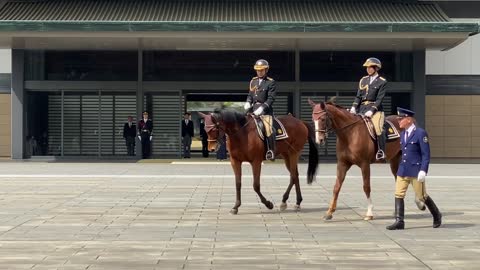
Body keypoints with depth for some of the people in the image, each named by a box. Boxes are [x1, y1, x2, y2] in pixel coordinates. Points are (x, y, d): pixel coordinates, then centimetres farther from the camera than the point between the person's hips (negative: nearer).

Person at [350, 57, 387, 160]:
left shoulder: (382, 81, 0)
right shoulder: (363, 80, 16)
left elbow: (379, 99, -7)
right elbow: (358, 96, 13)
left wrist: (371, 110, -18)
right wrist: (354, 107, -4)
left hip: (375, 108, -6)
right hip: (362, 108, 6)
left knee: (378, 127, -27)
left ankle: (381, 152, -20)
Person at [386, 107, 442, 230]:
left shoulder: (421, 133, -11)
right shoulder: (403, 134, 11)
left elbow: (426, 154, -13)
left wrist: (423, 171, -19)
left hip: (416, 171, -7)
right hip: (403, 170, 7)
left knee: (422, 196, 5)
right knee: (398, 195, -3)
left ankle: (437, 215, 26)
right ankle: (399, 222, -1)